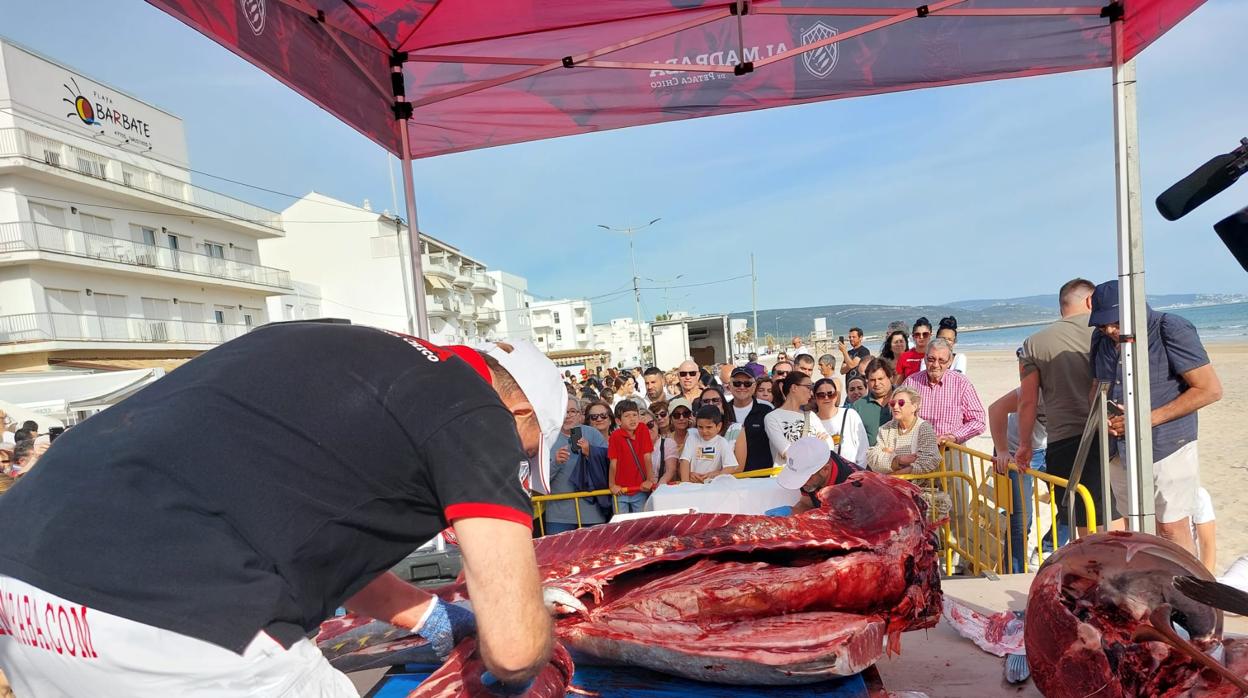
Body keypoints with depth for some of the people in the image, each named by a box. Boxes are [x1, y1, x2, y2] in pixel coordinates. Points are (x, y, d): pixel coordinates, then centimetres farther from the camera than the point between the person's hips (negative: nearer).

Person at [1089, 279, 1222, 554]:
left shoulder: (1172, 329, -13)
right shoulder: (1101, 338, 5)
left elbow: (1210, 390, -14)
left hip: (1167, 448, -6)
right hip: (1120, 452, 6)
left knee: (1172, 530, 2)